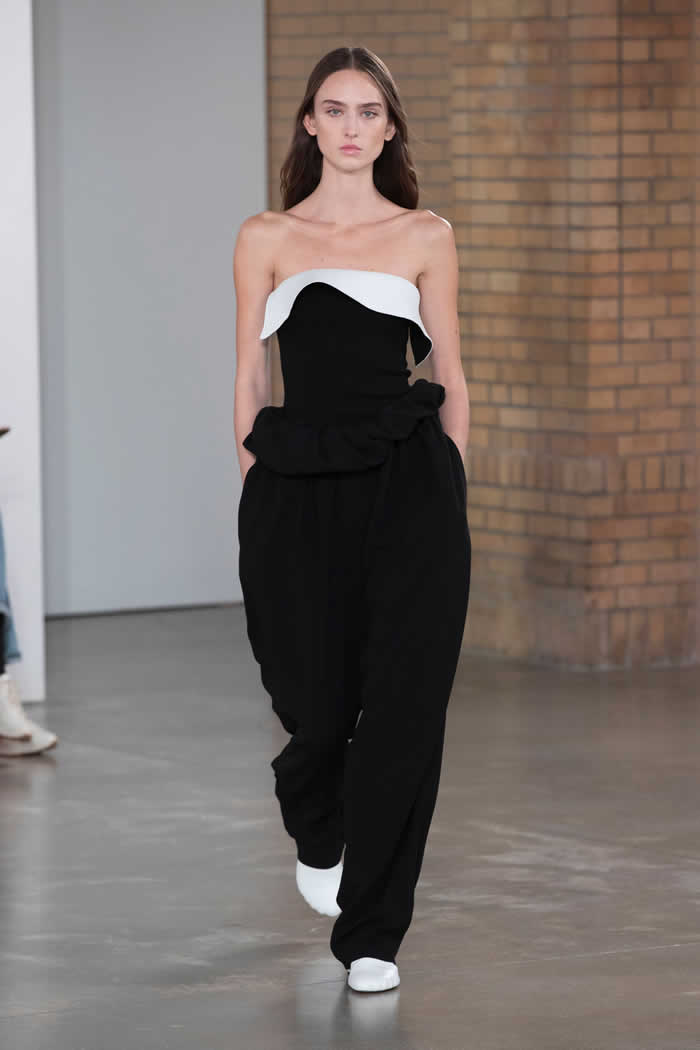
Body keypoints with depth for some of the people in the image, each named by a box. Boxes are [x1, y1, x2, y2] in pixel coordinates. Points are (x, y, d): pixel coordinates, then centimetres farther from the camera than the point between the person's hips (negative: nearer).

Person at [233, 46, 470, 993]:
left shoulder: (426, 236, 8)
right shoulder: (267, 238, 8)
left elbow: (450, 377, 10)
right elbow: (250, 380, 8)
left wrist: (450, 491, 4)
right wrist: (259, 491, 3)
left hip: (405, 481, 0)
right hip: (299, 484, 0)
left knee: (403, 706, -6)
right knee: (318, 708, 2)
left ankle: (372, 934, 2)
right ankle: (318, 835, 39)